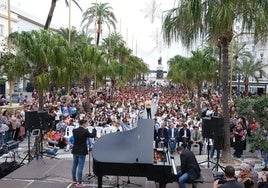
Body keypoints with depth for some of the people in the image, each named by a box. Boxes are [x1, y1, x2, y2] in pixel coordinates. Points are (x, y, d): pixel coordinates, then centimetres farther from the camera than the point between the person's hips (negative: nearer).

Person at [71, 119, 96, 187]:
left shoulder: (74, 130, -2)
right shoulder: (85, 131, -18)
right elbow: (93, 135, -3)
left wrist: (85, 129, 20)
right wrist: (94, 129, 13)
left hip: (75, 151, 6)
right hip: (82, 151, -6)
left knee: (74, 166, 18)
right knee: (80, 167, -1)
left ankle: (74, 179, 33)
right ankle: (79, 183, 4)